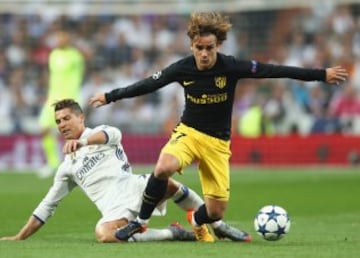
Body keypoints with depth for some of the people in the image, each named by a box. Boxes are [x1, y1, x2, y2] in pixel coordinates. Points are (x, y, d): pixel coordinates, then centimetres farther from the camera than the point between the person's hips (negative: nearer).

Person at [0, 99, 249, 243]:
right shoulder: (67, 167, 28)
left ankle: (219, 226, -16)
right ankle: (172, 233, -20)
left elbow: (113, 134, -13)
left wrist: (81, 141, -32)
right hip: (115, 209, 2)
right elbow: (47, 206, 32)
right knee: (104, 235, -35)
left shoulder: (99, 133, 15)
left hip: (135, 188, -2)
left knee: (165, 182, -36)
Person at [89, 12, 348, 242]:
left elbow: (275, 70, -17)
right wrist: (110, 97, 8)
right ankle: (141, 222, -14)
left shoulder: (231, 67, -18)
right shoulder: (182, 69, -13)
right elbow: (148, 85, 1)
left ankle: (195, 221, 39)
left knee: (216, 212, -1)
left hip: (218, 142, 0)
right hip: (188, 131, 0)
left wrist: (322, 74, -17)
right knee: (164, 167, -34)